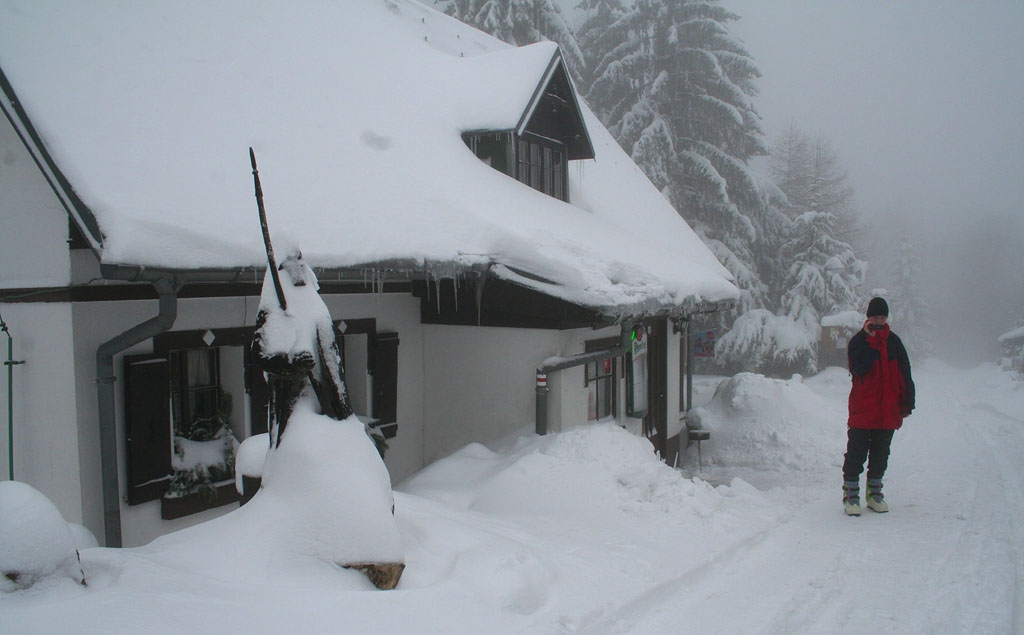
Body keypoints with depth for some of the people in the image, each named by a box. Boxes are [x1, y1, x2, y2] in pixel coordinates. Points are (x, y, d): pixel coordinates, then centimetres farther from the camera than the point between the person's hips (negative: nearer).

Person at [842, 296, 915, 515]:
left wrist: (907, 402, 6)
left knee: (880, 454, 13)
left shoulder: (894, 342, 8)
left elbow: (905, 375, 11)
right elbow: (859, 368, -21)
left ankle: (874, 493, 24)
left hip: (888, 410, 4)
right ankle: (851, 493, 7)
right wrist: (871, 341, -20)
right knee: (856, 454, -1)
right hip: (862, 409, -4)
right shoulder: (858, 341, -4)